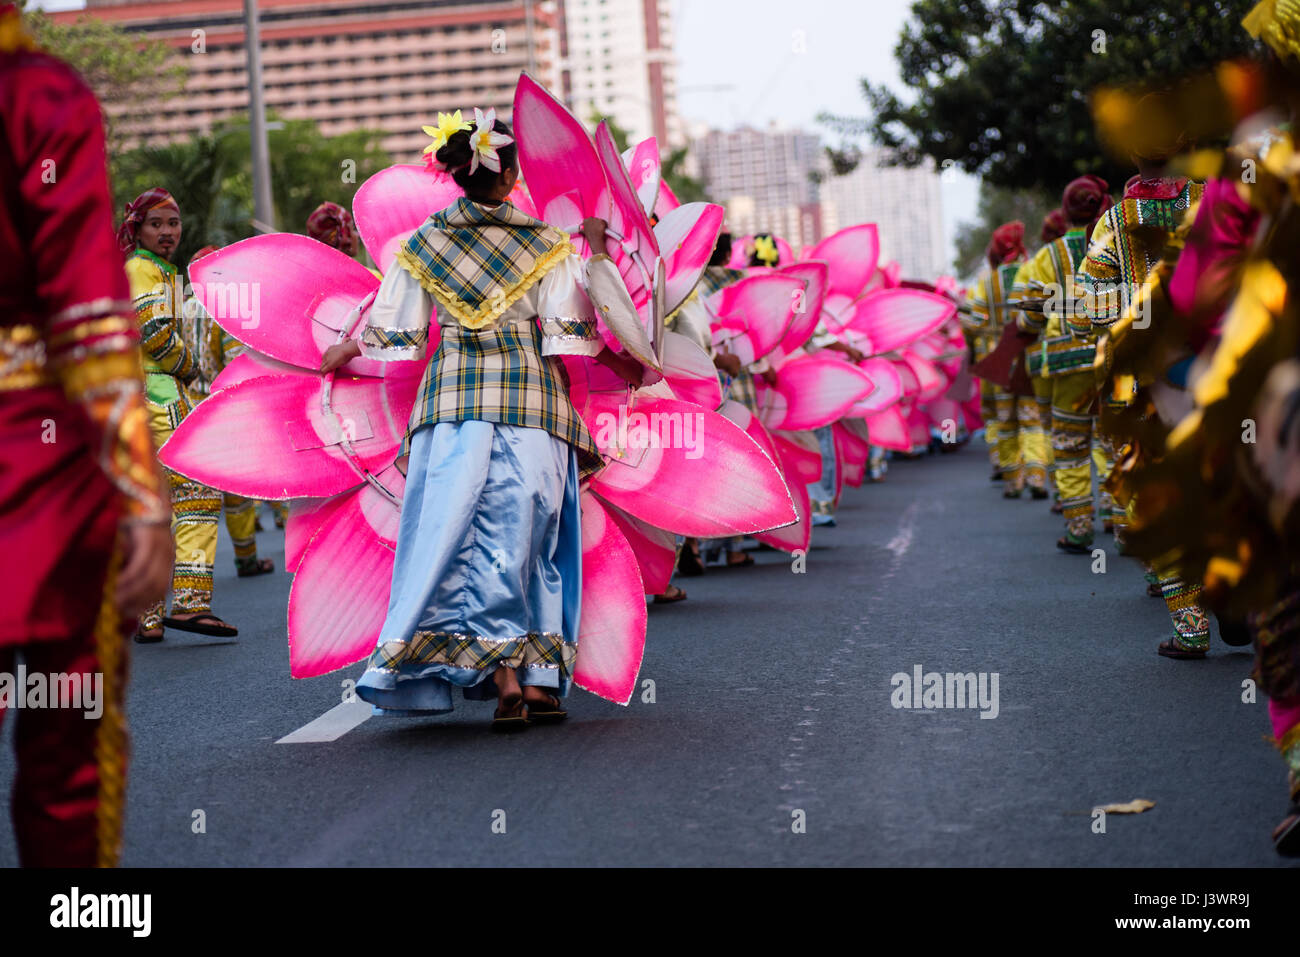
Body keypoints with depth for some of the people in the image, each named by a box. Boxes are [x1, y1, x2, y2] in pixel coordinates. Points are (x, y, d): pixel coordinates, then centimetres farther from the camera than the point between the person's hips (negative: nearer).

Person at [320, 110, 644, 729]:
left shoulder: (422, 244, 4)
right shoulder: (547, 244, 2)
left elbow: (396, 337, 6)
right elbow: (566, 335, -3)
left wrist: (346, 350, 25)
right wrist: (619, 360, 14)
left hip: (452, 399, 0)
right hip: (531, 399, 0)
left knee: (457, 534, 0)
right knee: (525, 534, 5)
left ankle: (503, 677, -10)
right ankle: (541, 678, 4)